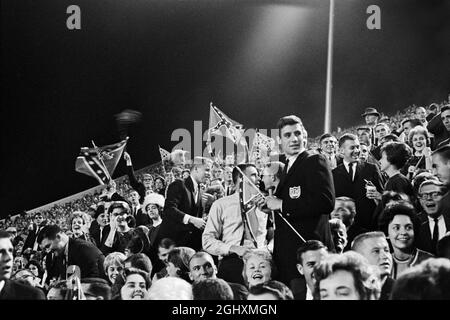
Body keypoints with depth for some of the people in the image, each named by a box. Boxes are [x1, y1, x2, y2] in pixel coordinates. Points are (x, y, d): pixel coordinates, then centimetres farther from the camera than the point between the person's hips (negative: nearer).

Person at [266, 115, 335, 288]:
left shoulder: (315, 161, -8)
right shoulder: (288, 167, 19)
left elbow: (326, 202, -21)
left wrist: (282, 205, -16)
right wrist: (269, 204, 9)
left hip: (308, 247, -8)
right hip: (286, 251, 9)